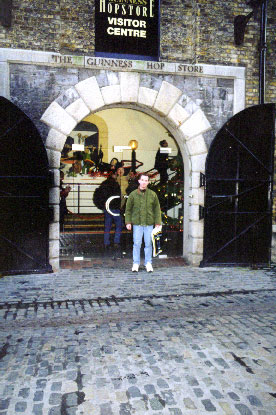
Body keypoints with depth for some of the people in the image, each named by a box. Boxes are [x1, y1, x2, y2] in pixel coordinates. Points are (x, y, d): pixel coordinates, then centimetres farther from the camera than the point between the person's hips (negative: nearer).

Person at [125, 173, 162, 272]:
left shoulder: (153, 194, 5)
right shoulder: (133, 194, 3)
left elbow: (157, 209, 8)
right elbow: (128, 209, 6)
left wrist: (158, 222, 3)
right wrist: (128, 222, 0)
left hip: (149, 223, 1)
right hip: (137, 223, -1)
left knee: (148, 244, 5)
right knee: (137, 244, 2)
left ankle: (148, 263, 17)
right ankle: (136, 263, 13)